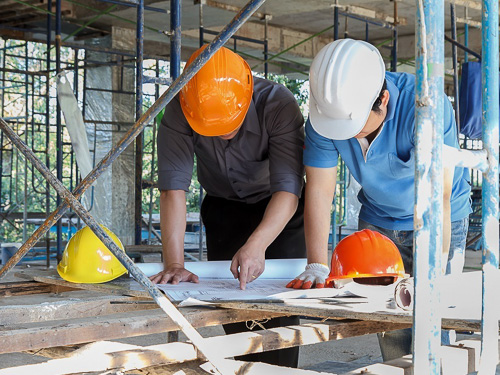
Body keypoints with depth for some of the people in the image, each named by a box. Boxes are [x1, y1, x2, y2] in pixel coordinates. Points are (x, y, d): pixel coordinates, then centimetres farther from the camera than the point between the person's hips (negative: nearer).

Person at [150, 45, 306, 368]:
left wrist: (257, 244, -53)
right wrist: (174, 264, -41)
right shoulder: (179, 113, -28)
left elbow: (288, 187, -38)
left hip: (278, 208, -2)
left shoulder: (278, 104, -33)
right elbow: (173, 187, -32)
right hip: (223, 207, 2)